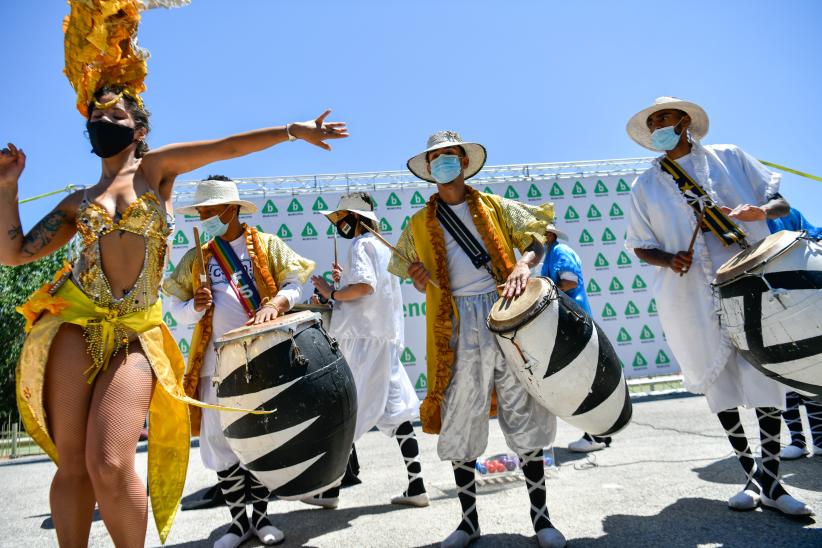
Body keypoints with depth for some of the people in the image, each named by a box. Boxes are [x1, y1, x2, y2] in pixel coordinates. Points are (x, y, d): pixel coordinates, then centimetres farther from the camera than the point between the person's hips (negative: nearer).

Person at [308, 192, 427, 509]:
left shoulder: (361, 245, -7)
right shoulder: (382, 246, 21)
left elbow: (365, 286, -23)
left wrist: (332, 293, -10)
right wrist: (344, 282, 19)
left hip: (363, 338, -9)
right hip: (388, 338, 9)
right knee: (396, 411, 7)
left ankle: (330, 489, 7)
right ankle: (416, 487, 9)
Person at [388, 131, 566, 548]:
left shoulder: (496, 207, 10)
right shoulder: (419, 224, 12)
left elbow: (537, 235, 7)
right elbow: (399, 260, 21)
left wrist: (524, 263, -15)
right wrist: (415, 271, -2)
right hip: (459, 329, 1)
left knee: (525, 418, 3)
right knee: (460, 428, 4)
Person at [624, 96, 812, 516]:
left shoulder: (729, 157, 8)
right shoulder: (645, 186, 10)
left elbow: (781, 202, 9)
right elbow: (641, 245, 10)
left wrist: (760, 210, -14)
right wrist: (669, 259, -11)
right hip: (692, 297, 1)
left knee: (766, 376, -4)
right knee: (720, 384, 6)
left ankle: (770, 480, 8)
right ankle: (751, 476, 20)